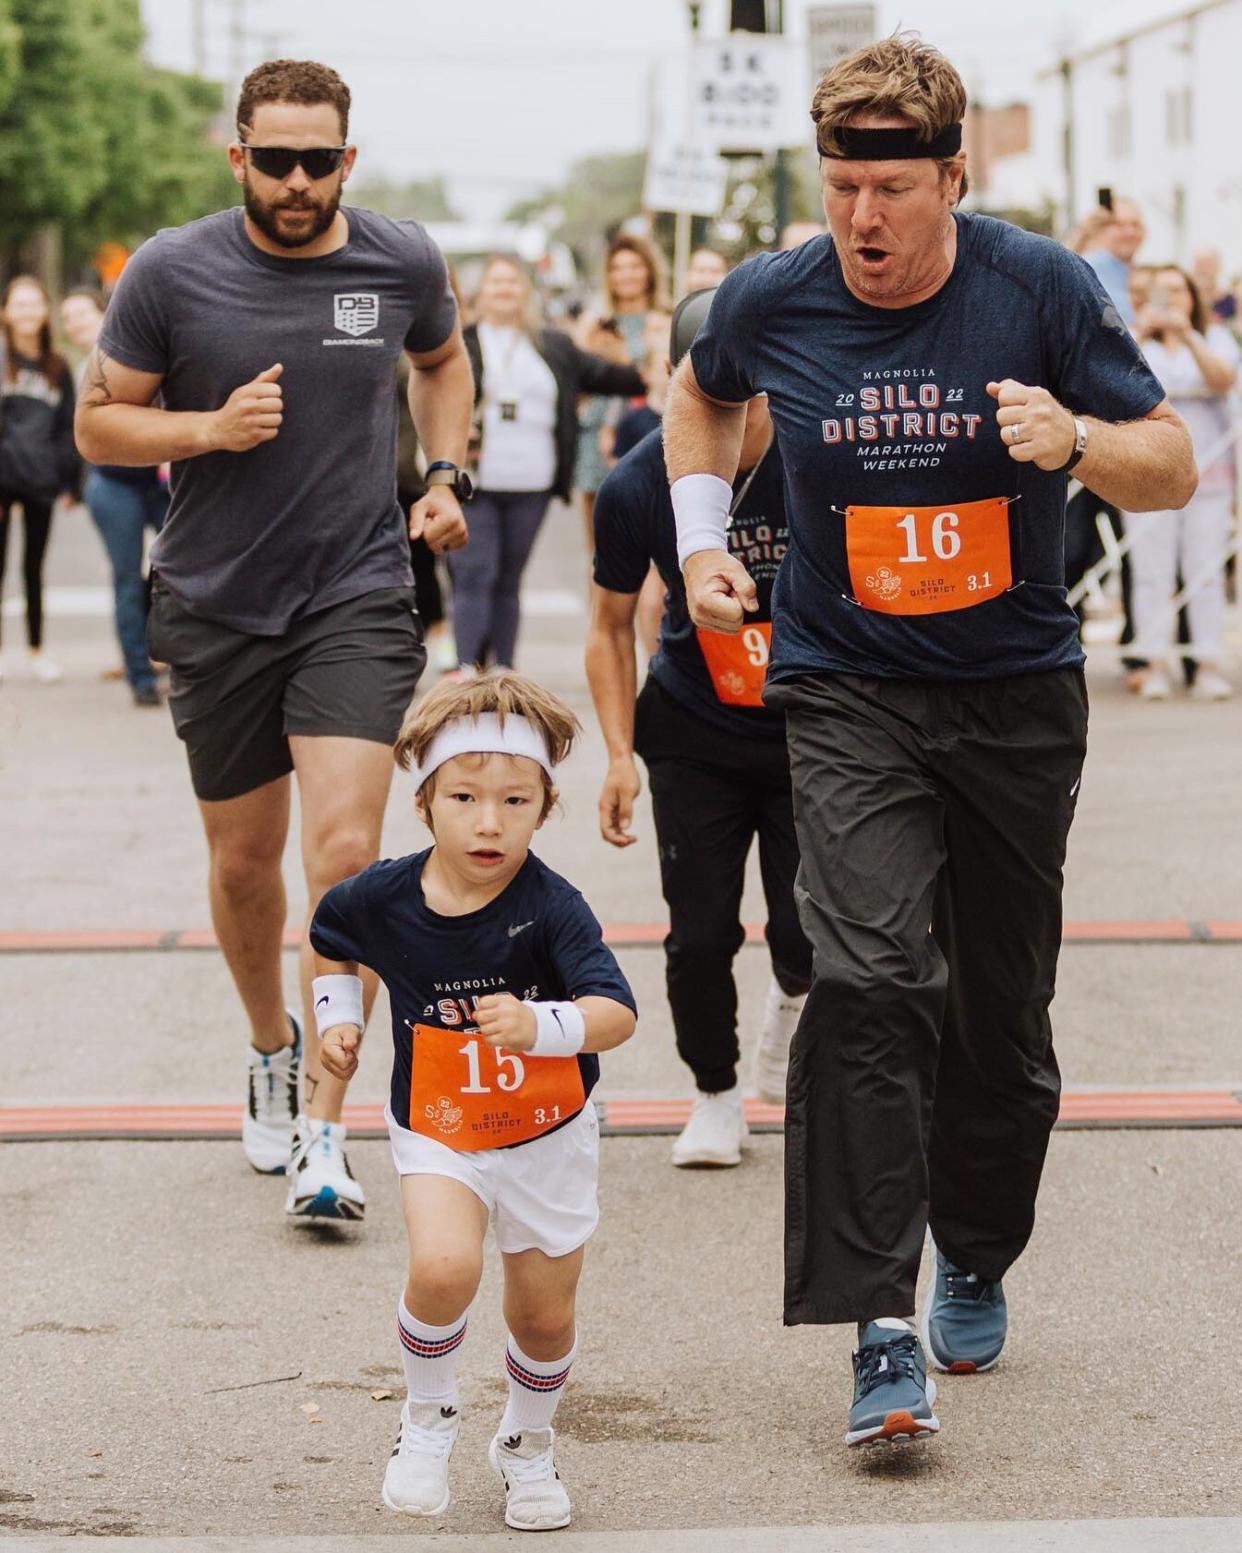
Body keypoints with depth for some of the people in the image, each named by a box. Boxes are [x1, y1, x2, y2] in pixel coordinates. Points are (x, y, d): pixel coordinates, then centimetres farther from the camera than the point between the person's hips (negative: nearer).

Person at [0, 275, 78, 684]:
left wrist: (68, 480, 7)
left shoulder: (57, 367, 11)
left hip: (41, 479, 4)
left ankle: (36, 650, 19)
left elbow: (67, 427, 14)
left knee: (34, 567, 12)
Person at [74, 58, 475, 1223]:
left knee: (345, 853, -15)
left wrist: (446, 475, 6)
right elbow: (98, 425, 0)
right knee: (243, 861, 13)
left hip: (358, 600, -1)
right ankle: (271, 1049, 42)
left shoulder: (401, 262, -2)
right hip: (217, 607, 1)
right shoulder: (171, 273, -8)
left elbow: (441, 359, 21)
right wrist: (211, 428, -17)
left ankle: (323, 1134, -13)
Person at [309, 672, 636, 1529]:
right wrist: (339, 1016, 0)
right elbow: (331, 936, 11)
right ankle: (428, 1417, 0)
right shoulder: (385, 896, -15)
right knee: (444, 1267, -27)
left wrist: (541, 1025, -53)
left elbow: (617, 1013, -36)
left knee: (544, 1318, 12)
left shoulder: (551, 907, -24)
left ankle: (528, 1444, 43)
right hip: (438, 1131, 0)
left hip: (550, 1135, 0)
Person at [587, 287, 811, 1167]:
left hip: (812, 731, -1)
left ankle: (790, 1000, 30)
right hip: (693, 733, 1)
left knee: (806, 937, -8)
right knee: (701, 936, -4)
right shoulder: (637, 489, -14)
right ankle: (716, 1095, 22)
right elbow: (611, 626, 0)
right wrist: (620, 754, -8)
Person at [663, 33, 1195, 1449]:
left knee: (1000, 1005, 9)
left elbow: (1173, 469, -6)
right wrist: (701, 542, 6)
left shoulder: (1040, 288, -11)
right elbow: (701, 393, 18)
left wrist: (1076, 440, -26)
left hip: (1018, 693, 1)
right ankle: (881, 1330, -21)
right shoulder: (770, 301, -6)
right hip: (847, 693, -1)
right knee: (870, 977, -20)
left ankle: (975, 1257, 35)